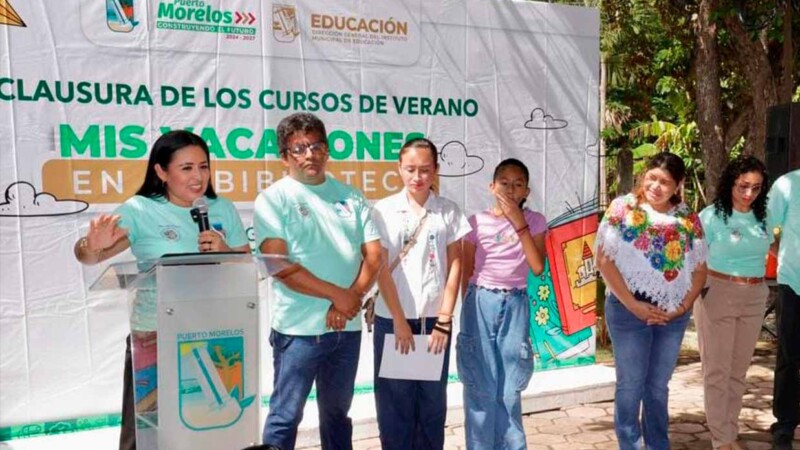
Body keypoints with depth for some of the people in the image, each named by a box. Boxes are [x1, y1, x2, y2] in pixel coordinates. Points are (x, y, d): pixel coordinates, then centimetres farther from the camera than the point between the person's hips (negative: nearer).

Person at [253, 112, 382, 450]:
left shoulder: (350, 196, 8)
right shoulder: (274, 199, -5)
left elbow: (373, 254, 4)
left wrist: (353, 297, -12)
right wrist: (338, 295, -15)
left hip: (347, 326, 5)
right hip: (299, 328, -4)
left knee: (337, 413, 19)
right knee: (286, 417, 5)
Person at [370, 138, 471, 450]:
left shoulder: (448, 212, 3)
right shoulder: (383, 211, -2)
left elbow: (455, 266, 2)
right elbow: (381, 269, -4)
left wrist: (443, 320, -3)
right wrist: (399, 321, -7)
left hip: (434, 319, 1)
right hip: (392, 319, -1)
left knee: (433, 398, 11)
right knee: (394, 399, 6)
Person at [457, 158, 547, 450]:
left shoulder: (535, 221, 2)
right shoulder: (476, 222, -1)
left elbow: (538, 267, -10)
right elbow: (467, 273, 5)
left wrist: (519, 223, -12)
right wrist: (468, 310, 6)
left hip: (515, 306, 1)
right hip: (480, 304, 0)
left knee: (509, 389, 7)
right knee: (480, 387, 5)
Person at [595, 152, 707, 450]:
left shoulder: (689, 220, 5)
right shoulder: (622, 208, -5)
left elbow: (699, 269, 9)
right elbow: (604, 260, -10)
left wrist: (684, 306, -5)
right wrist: (633, 305, -14)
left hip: (673, 315, 3)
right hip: (629, 311, -3)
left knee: (658, 386, 16)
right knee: (630, 384, 7)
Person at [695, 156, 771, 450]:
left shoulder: (763, 216, 6)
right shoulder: (711, 216, -7)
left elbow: (768, 251, 20)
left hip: (754, 299, 5)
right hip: (718, 295, -5)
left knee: (739, 370, 12)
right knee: (718, 370, 1)